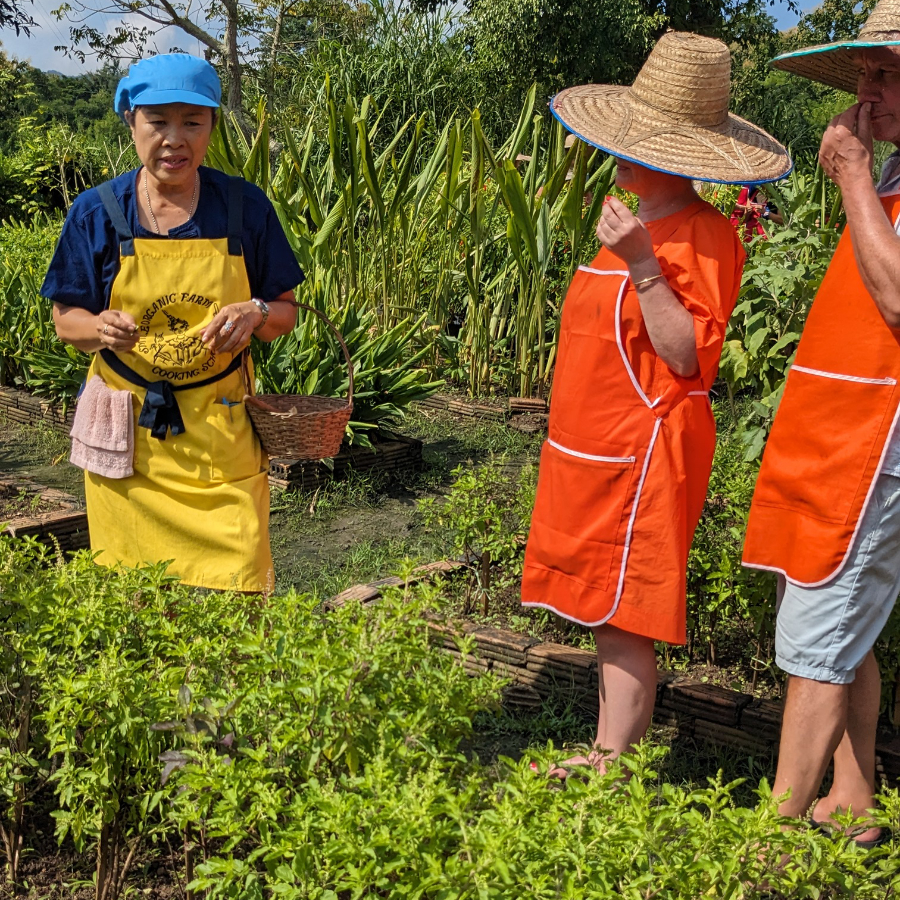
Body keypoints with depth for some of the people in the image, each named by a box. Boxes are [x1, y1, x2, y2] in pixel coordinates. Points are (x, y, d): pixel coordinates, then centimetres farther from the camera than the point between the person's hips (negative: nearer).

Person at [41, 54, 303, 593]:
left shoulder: (246, 208, 0)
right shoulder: (96, 213, -1)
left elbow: (285, 311, 7)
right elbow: (66, 321, 5)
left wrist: (255, 315, -16)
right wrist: (101, 328, -17)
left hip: (221, 435, 0)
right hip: (129, 437, 0)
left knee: (237, 593, -3)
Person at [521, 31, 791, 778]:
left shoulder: (702, 235, -14)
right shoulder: (636, 220, 13)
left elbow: (688, 357, -22)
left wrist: (641, 265, -27)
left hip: (644, 458, -9)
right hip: (599, 450, 9)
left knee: (624, 619, -3)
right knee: (606, 612, 14)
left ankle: (612, 775, 7)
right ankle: (605, 757, 24)